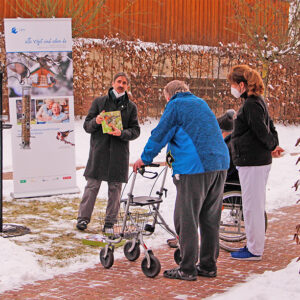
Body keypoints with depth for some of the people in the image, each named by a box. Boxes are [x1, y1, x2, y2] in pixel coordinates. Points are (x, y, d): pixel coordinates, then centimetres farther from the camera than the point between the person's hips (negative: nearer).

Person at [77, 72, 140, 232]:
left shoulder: (131, 106, 11)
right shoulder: (99, 102, 9)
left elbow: (135, 131, 6)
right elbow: (87, 125, 8)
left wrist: (121, 133, -13)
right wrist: (96, 122, -14)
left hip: (119, 152, 1)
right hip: (99, 150, -1)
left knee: (115, 188, 3)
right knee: (92, 185, -3)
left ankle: (110, 222, 10)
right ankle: (83, 217, 6)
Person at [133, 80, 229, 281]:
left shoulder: (175, 105, 0)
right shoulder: (201, 103, 22)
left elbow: (160, 134, -1)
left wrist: (145, 158, 12)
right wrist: (175, 155, 41)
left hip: (194, 168, -8)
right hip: (220, 164, 8)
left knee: (186, 220, -2)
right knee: (210, 219, 13)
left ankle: (187, 269, 0)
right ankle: (209, 265, 19)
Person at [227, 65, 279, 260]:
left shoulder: (251, 105, -17)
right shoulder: (258, 101, 14)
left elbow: (262, 132, -20)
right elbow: (270, 126, 18)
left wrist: (271, 145, -3)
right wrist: (274, 144, 9)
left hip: (252, 162, -10)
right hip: (260, 161, 10)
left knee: (252, 206, -3)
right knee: (256, 206, 16)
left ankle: (254, 250, 4)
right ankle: (255, 245, 25)